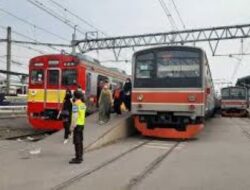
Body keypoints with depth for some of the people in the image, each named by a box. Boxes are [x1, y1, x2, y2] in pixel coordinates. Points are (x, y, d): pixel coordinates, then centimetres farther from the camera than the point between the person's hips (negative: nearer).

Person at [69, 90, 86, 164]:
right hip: (82, 124, 8)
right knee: (80, 141, 15)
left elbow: (75, 116, -21)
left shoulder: (75, 104, -16)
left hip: (77, 125, -8)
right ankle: (80, 156, 24)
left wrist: (72, 126, -17)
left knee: (77, 142, -4)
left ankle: (78, 158, -1)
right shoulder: (83, 104, 9)